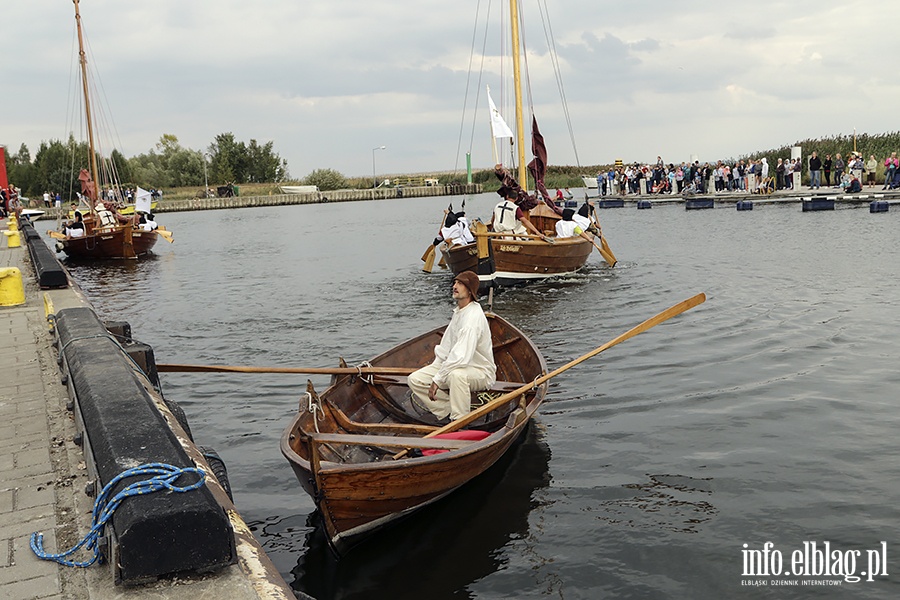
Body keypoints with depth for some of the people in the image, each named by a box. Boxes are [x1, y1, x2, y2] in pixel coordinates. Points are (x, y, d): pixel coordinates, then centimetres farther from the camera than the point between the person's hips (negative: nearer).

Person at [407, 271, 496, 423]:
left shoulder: (473, 317, -24)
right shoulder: (458, 312, 8)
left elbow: (461, 357, -31)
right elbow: (445, 347, 16)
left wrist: (437, 380, -26)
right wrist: (433, 368, 5)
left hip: (481, 372, -9)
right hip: (454, 365, 9)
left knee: (457, 374, -44)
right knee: (414, 379, -4)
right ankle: (449, 410, -6)